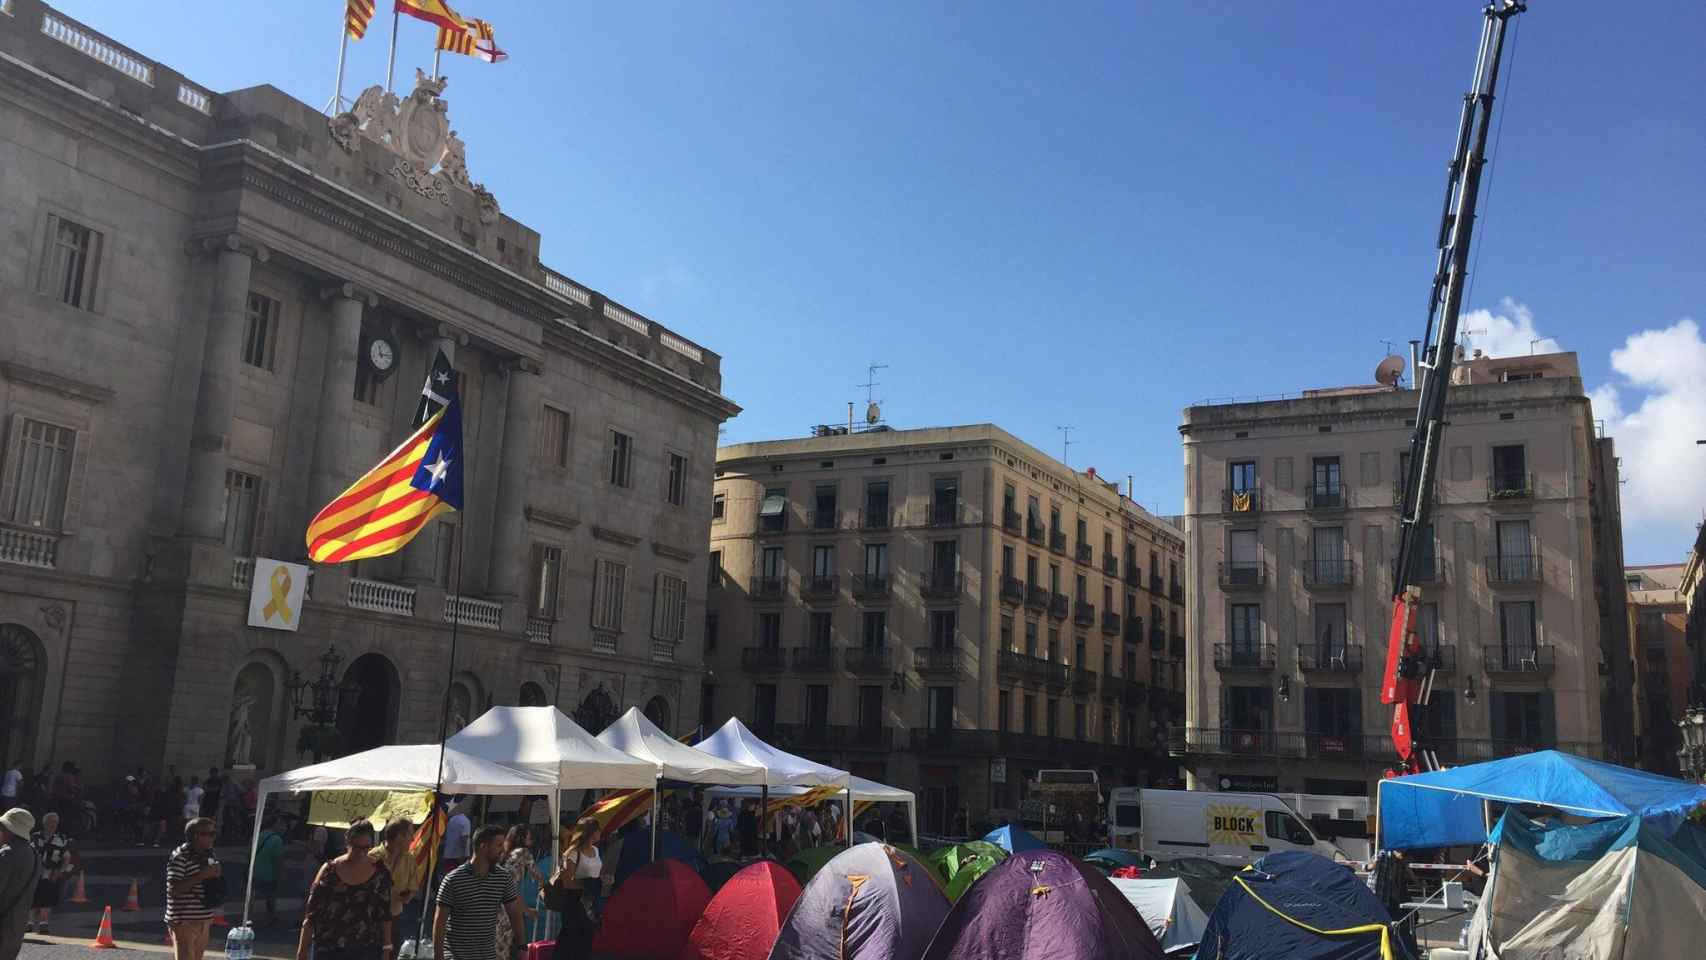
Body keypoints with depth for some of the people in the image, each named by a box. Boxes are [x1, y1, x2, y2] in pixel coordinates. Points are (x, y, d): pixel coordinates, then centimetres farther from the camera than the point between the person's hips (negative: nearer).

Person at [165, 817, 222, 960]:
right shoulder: (179, 857, -15)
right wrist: (202, 875, -25)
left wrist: (216, 873, 5)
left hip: (203, 920, 8)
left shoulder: (208, 855, 12)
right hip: (184, 922, -8)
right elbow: (174, 889, -22)